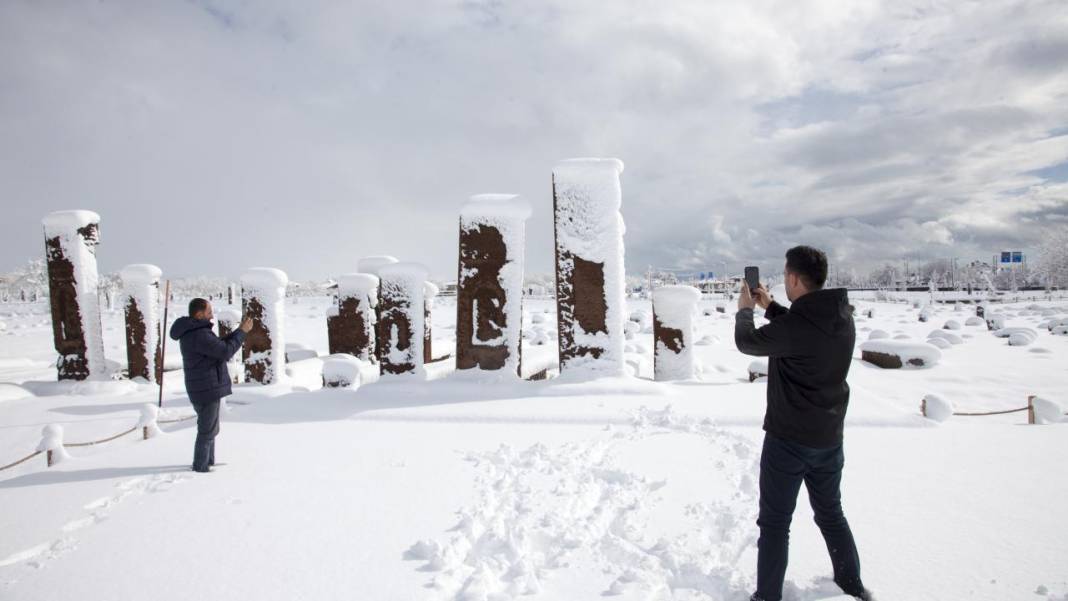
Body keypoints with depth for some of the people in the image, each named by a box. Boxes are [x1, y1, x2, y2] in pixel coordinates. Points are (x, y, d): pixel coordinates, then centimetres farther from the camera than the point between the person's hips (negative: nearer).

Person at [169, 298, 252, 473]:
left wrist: (239, 331, 7)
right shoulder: (199, 335, -23)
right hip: (207, 389, -10)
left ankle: (208, 461, 32)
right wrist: (242, 331, -14)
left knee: (210, 428, 21)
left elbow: (220, 345, 14)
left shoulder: (191, 332, 10)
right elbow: (226, 352, -22)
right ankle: (200, 466, 13)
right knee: (207, 430, 2)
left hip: (206, 388, 10)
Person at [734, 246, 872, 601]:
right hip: (830, 438, 7)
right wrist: (769, 307, 20)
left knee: (775, 521, 7)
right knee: (831, 512, 25)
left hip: (789, 439, -7)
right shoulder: (843, 317, -3)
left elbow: (747, 342, -9)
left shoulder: (794, 326, -26)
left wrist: (744, 310, 9)